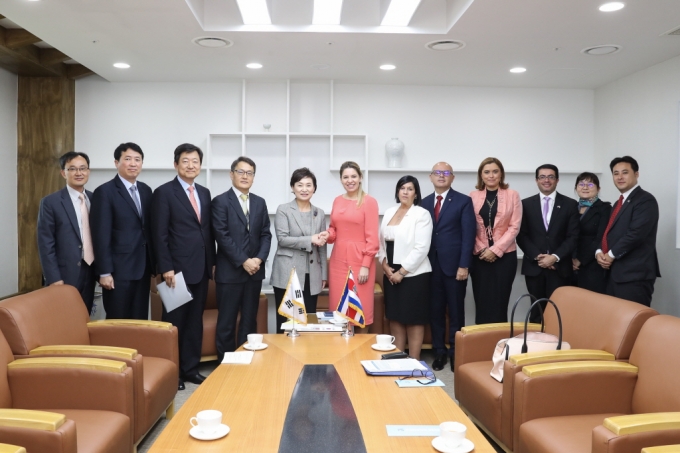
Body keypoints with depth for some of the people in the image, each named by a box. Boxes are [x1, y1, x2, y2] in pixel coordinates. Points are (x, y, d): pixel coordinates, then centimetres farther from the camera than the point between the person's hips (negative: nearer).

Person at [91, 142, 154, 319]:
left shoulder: (146, 190, 11)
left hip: (143, 268, 6)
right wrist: (104, 272, -15)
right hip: (119, 270, -6)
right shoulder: (105, 192, -7)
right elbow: (101, 235, -11)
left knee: (140, 320, 11)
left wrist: (154, 264, 11)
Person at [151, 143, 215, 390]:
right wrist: (166, 268, -16)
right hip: (178, 268, -6)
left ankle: (190, 368, 23)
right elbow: (160, 235, -11)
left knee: (195, 321, 12)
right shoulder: (164, 192, -6)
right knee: (174, 321, 5)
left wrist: (212, 262, 9)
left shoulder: (204, 193, 13)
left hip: (201, 268, 6)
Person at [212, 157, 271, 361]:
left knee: (250, 321, 10)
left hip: (255, 271, 5)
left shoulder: (260, 202, 12)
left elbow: (266, 234, 9)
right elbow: (222, 236, -11)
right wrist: (244, 261, -15)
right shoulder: (220, 201, -4)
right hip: (230, 271, -5)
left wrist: (259, 259, -7)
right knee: (226, 323, 2)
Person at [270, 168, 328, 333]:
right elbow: (282, 239, -11)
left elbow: (322, 247, 14)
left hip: (311, 276, 4)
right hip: (288, 275, -4)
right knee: (285, 321, 1)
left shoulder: (319, 213, 13)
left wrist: (324, 275, 10)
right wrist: (310, 240, -16)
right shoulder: (283, 210, 0)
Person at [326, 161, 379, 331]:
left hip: (359, 260, -5)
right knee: (338, 308, 7)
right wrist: (327, 235, -5)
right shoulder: (337, 201, 11)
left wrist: (366, 265, -13)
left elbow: (372, 237, -8)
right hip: (338, 260, 5)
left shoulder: (369, 202, -6)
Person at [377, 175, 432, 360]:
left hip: (413, 274, -6)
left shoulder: (421, 214, -8)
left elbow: (421, 248, -15)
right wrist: (385, 265, -2)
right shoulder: (389, 212, 11)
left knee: (413, 319, 2)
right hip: (390, 273, 6)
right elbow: (381, 242, 12)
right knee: (395, 317, 11)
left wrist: (402, 271, -15)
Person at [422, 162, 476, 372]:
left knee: (455, 312, 6)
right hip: (431, 265, 3)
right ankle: (439, 351, 20)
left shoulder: (463, 201, 0)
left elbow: (468, 235, -6)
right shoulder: (424, 203, 11)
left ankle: (456, 352, 18)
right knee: (435, 311, 8)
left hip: (454, 265, -3)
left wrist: (464, 265, -13)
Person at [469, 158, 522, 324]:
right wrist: (481, 249, -8)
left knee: (499, 302, -1)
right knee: (481, 303, 2)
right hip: (479, 256, 1)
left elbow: (514, 226, -3)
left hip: (504, 255, -1)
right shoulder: (473, 196, 5)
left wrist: (495, 249, -11)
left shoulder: (512, 195, 2)